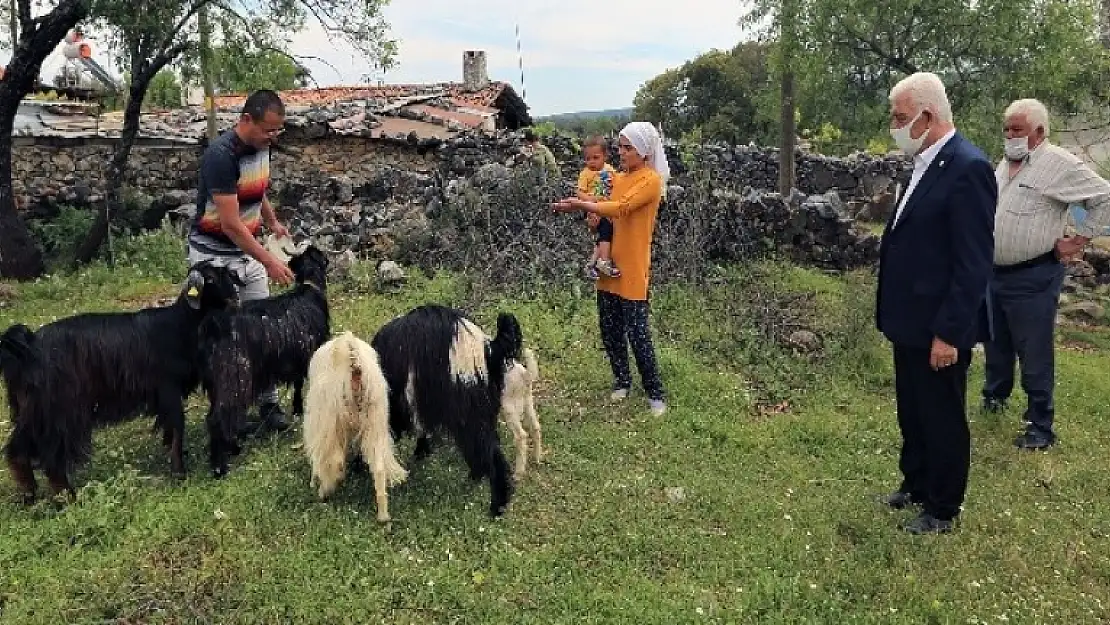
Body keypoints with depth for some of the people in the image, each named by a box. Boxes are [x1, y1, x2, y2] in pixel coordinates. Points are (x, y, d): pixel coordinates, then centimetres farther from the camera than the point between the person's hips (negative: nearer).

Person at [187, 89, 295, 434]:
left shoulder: (261, 147, 0)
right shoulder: (221, 155, -25)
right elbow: (230, 224, -26)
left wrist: (273, 223, 9)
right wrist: (269, 261, -26)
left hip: (248, 252, 7)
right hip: (214, 255, -7)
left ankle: (268, 403, 13)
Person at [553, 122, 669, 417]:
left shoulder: (651, 179, -10)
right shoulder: (619, 178, 14)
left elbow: (622, 208, -23)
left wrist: (581, 204, -20)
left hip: (632, 269, -7)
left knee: (637, 332, -4)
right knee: (610, 329, 13)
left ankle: (655, 393, 10)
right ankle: (622, 381, 31)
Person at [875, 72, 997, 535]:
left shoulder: (968, 168, -19)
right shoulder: (926, 164, 9)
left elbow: (974, 264, -22)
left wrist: (948, 333, -21)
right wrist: (893, 315, 14)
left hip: (939, 328, -8)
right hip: (911, 322, 9)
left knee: (943, 419, 9)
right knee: (912, 414, 22)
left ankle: (942, 510, 26)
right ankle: (915, 484, 41)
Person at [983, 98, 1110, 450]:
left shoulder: (1059, 164, -13)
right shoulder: (1005, 164, 10)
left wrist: (1079, 241, -10)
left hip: (1033, 278, -7)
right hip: (995, 273, 7)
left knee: (1034, 356, 0)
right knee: (996, 345, 21)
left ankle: (1040, 427, 11)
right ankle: (995, 396, 40)